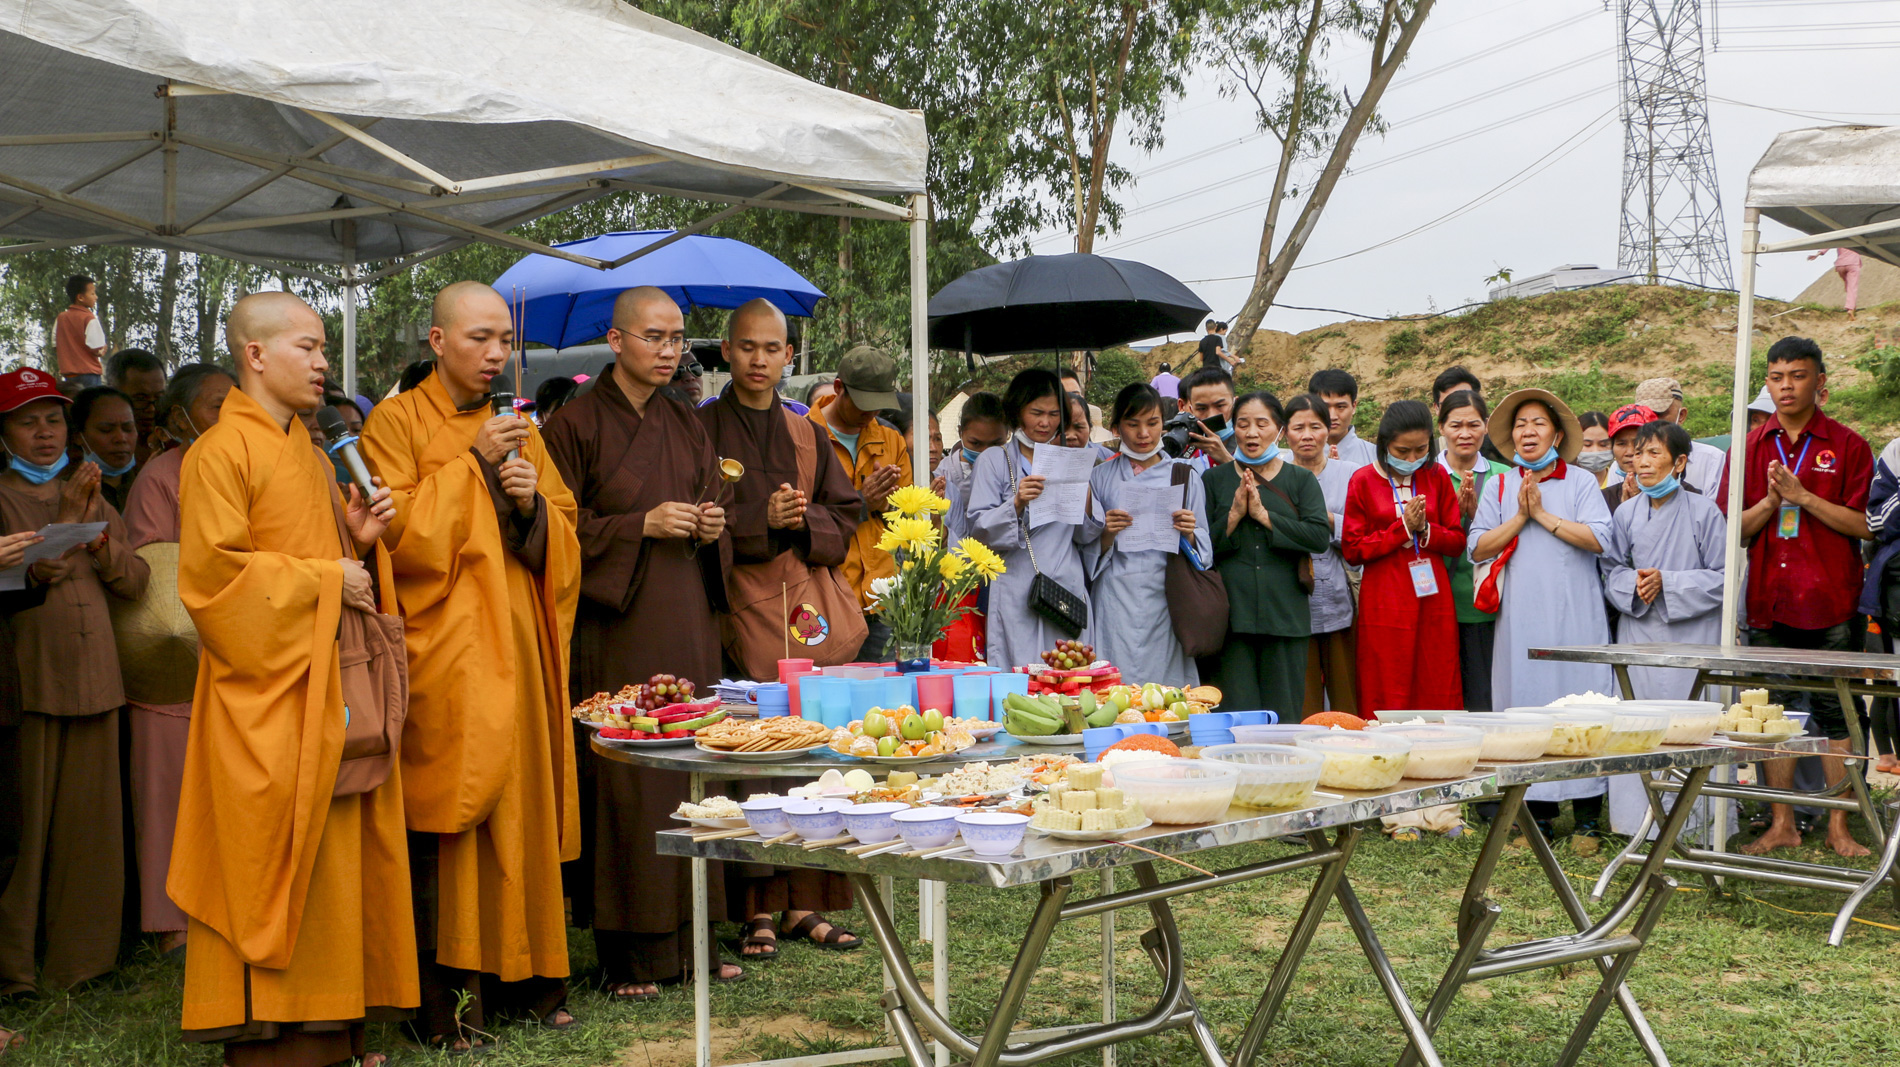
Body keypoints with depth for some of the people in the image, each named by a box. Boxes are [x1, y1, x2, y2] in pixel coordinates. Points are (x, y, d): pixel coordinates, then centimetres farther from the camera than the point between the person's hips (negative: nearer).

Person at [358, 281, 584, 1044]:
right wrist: (472, 465, -13)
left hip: (515, 646, 5)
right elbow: (399, 530, -10)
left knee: (521, 806, 4)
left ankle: (518, 973, 13)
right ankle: (442, 995, -3)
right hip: (441, 650, -5)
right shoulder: (397, 422, 1)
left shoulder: (518, 431, 16)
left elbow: (563, 536, 13)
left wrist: (532, 502, -8)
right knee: (446, 825, -8)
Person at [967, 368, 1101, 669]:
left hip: (1068, 591, 3)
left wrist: (1084, 499, -6)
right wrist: (1016, 505, -20)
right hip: (1016, 596, -3)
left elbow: (1086, 536, 12)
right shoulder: (994, 461, 5)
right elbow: (979, 529, -5)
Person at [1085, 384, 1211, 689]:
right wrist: (1107, 535, -12)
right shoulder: (1101, 477, 10)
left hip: (1167, 598, 0)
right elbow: (1090, 554, 7)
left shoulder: (1185, 475, 11)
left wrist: (1189, 535, -12)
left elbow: (1205, 550, 8)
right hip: (1117, 603, 0)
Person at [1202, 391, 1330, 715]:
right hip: (1232, 613, 0)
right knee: (1236, 717, -4)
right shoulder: (1214, 479, 10)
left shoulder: (1301, 479, 9)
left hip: (1285, 614, 0)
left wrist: (1264, 515, -10)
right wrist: (1234, 515, -11)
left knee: (1284, 713, 2)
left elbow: (1321, 536, -7)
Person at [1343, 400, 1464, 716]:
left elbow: (1457, 541, 9)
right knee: (1387, 699, -4)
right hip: (1386, 605, -3)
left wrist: (1424, 529, -9)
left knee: (1440, 694, 0)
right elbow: (1353, 549, -3)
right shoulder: (1363, 481, 0)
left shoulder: (1437, 477, 9)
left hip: (1433, 600, 3)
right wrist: (1402, 528, -10)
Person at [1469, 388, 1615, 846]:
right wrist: (1521, 517, -6)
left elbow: (1598, 538, -10)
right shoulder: (1499, 487, 11)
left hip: (1574, 615, -2)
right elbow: (1479, 547, 3)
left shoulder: (1581, 482, 4)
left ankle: (1586, 818, 1)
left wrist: (1544, 515, -8)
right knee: (1527, 703, 2)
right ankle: (1538, 813, 9)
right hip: (1521, 616, 3)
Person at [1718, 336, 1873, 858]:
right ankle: (1782, 824, 14)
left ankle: (1839, 828, 7)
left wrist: (1803, 497, -15)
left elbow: (1862, 525, -6)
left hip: (1829, 604, -3)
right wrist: (1768, 502, -11)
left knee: (1834, 715, 0)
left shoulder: (1847, 446, 1)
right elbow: (1732, 530, 8)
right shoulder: (1751, 447, 10)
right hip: (1768, 601, 3)